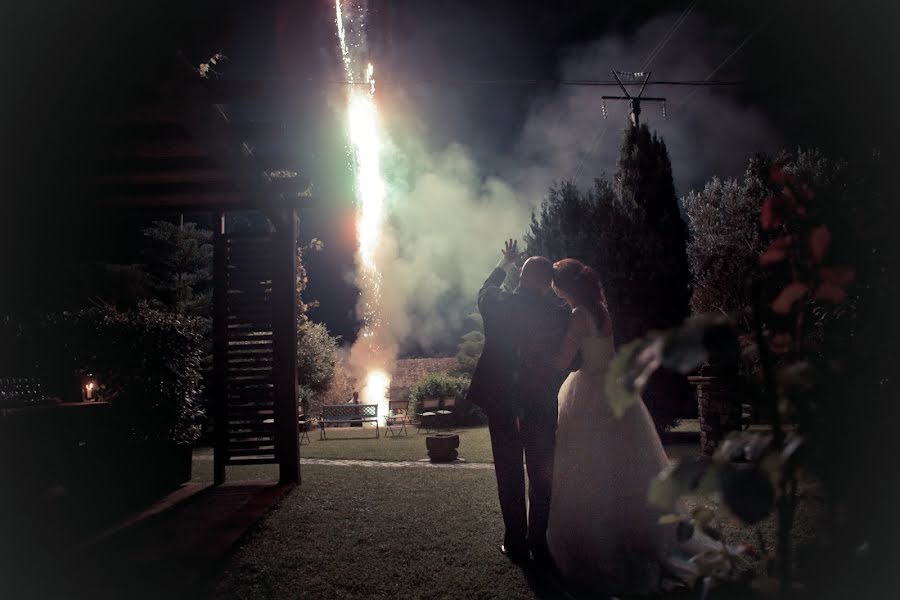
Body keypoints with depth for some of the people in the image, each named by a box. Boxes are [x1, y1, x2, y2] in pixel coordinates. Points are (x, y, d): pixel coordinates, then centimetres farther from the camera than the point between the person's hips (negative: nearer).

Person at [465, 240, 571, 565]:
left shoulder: (496, 304, -8)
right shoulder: (558, 314, -11)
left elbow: (485, 291, 16)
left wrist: (504, 264, 29)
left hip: (501, 403, 1)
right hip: (543, 405, 0)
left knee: (510, 476, 11)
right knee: (541, 476, 13)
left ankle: (516, 543, 16)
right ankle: (540, 542, 19)